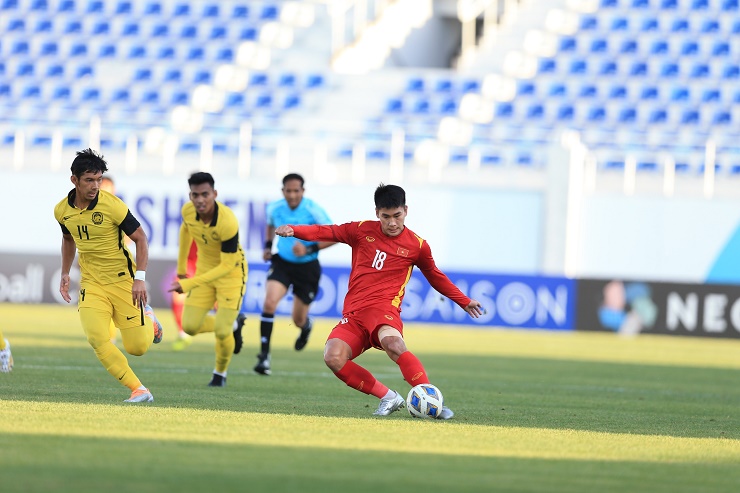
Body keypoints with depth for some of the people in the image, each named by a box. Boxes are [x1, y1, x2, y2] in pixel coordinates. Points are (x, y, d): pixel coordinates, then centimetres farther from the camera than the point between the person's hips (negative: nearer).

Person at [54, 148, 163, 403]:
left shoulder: (112, 205, -18)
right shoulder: (62, 210, -3)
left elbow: (140, 238, -11)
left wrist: (140, 278, -19)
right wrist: (65, 274, 15)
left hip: (123, 281, -3)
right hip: (91, 284, 3)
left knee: (137, 347, -2)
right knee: (97, 340, -19)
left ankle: (147, 320, 33)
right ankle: (138, 390, -10)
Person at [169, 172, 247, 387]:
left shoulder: (228, 222, -34)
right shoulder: (188, 211, -17)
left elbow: (227, 266, -29)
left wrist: (189, 284, -34)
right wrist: (181, 268, 16)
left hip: (231, 273, -5)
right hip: (204, 269, 5)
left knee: (222, 331, -11)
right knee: (190, 327, -2)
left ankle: (220, 373, 20)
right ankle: (230, 326, 29)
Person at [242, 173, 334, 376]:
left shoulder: (314, 211, -19)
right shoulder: (275, 208, -6)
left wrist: (310, 249, -24)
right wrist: (268, 246, 5)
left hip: (307, 266, -2)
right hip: (282, 263, 2)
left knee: (298, 320, 7)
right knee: (269, 302, -23)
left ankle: (306, 326, 49)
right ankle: (264, 355, -18)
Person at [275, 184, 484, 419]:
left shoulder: (417, 245, 8)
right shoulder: (362, 230, 11)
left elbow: (436, 277, 24)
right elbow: (327, 232, 11)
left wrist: (464, 302, 29)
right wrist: (293, 230, -7)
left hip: (383, 310, -3)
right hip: (353, 314, 3)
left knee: (392, 342, -39)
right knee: (333, 357, -25)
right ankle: (388, 397, -11)